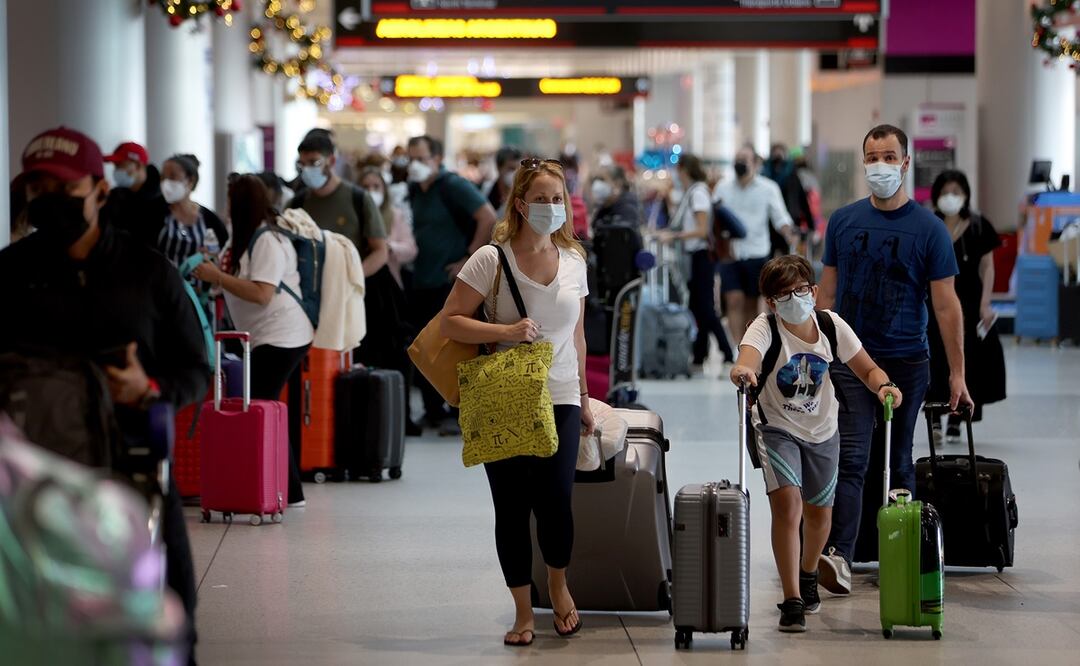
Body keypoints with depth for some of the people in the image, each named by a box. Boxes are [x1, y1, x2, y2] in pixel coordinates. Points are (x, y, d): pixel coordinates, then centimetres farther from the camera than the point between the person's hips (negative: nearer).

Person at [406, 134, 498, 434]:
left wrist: (469, 258, -18)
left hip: (450, 283, -8)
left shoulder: (453, 186, -10)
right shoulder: (415, 190, 13)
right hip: (422, 282, 8)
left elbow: (488, 218, -18)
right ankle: (434, 412, 17)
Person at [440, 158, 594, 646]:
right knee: (511, 509, 1)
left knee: (555, 503, -9)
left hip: (560, 400, 2)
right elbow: (450, 322, -8)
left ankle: (558, 583, 20)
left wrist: (584, 398, 19)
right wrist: (506, 332, -19)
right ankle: (523, 612, 14)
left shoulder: (573, 260, 7)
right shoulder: (492, 259, -7)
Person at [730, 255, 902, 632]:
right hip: (777, 428, -4)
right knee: (787, 503, -23)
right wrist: (743, 370, -68)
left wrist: (883, 385, -27)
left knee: (819, 511, 17)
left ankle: (809, 574, 49)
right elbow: (748, 357, -44)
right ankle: (792, 601, -18)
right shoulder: (765, 328, -22)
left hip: (822, 430, 4)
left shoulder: (831, 325, -11)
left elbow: (868, 369, -4)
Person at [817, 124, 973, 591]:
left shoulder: (928, 229, -2)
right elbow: (827, 293, 11)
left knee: (897, 464, 9)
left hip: (905, 360, -1)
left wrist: (957, 372, -5)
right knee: (851, 460, -11)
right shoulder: (844, 221, 6)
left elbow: (946, 305, -2)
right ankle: (839, 556, -21)